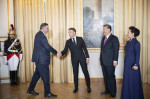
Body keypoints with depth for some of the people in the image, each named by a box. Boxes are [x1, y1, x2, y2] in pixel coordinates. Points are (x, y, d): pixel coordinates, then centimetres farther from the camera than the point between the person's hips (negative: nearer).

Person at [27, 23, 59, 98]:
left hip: (39, 59, 11)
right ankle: (47, 93, 4)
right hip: (41, 59, -11)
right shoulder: (41, 35, -17)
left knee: (37, 74, 18)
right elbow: (47, 46, -20)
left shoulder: (39, 34, 16)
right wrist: (56, 53, -11)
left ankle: (30, 89, 27)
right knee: (45, 76, -4)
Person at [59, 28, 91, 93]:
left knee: (85, 72, 2)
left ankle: (88, 87, 17)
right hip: (74, 59, 1)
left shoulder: (80, 39, 2)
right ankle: (76, 88, 19)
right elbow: (65, 50, -2)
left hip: (82, 58, -1)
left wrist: (87, 57, -1)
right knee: (75, 73, 5)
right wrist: (61, 53, -23)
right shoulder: (68, 42, 4)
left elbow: (84, 48, 3)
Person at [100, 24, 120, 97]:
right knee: (105, 77, 12)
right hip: (103, 61, 7)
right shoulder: (103, 38, 14)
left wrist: (115, 60, -15)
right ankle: (107, 90, 25)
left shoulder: (114, 38, -7)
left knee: (111, 77, 0)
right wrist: (101, 59, 14)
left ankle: (113, 92, 13)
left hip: (110, 62, -7)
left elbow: (116, 50, -11)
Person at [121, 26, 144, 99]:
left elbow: (137, 55, -16)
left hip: (133, 64, -8)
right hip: (127, 63, 8)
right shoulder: (128, 42, 10)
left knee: (134, 80, 3)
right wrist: (126, 62, 14)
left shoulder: (136, 43, -13)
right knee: (127, 80, 14)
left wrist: (136, 64, -23)